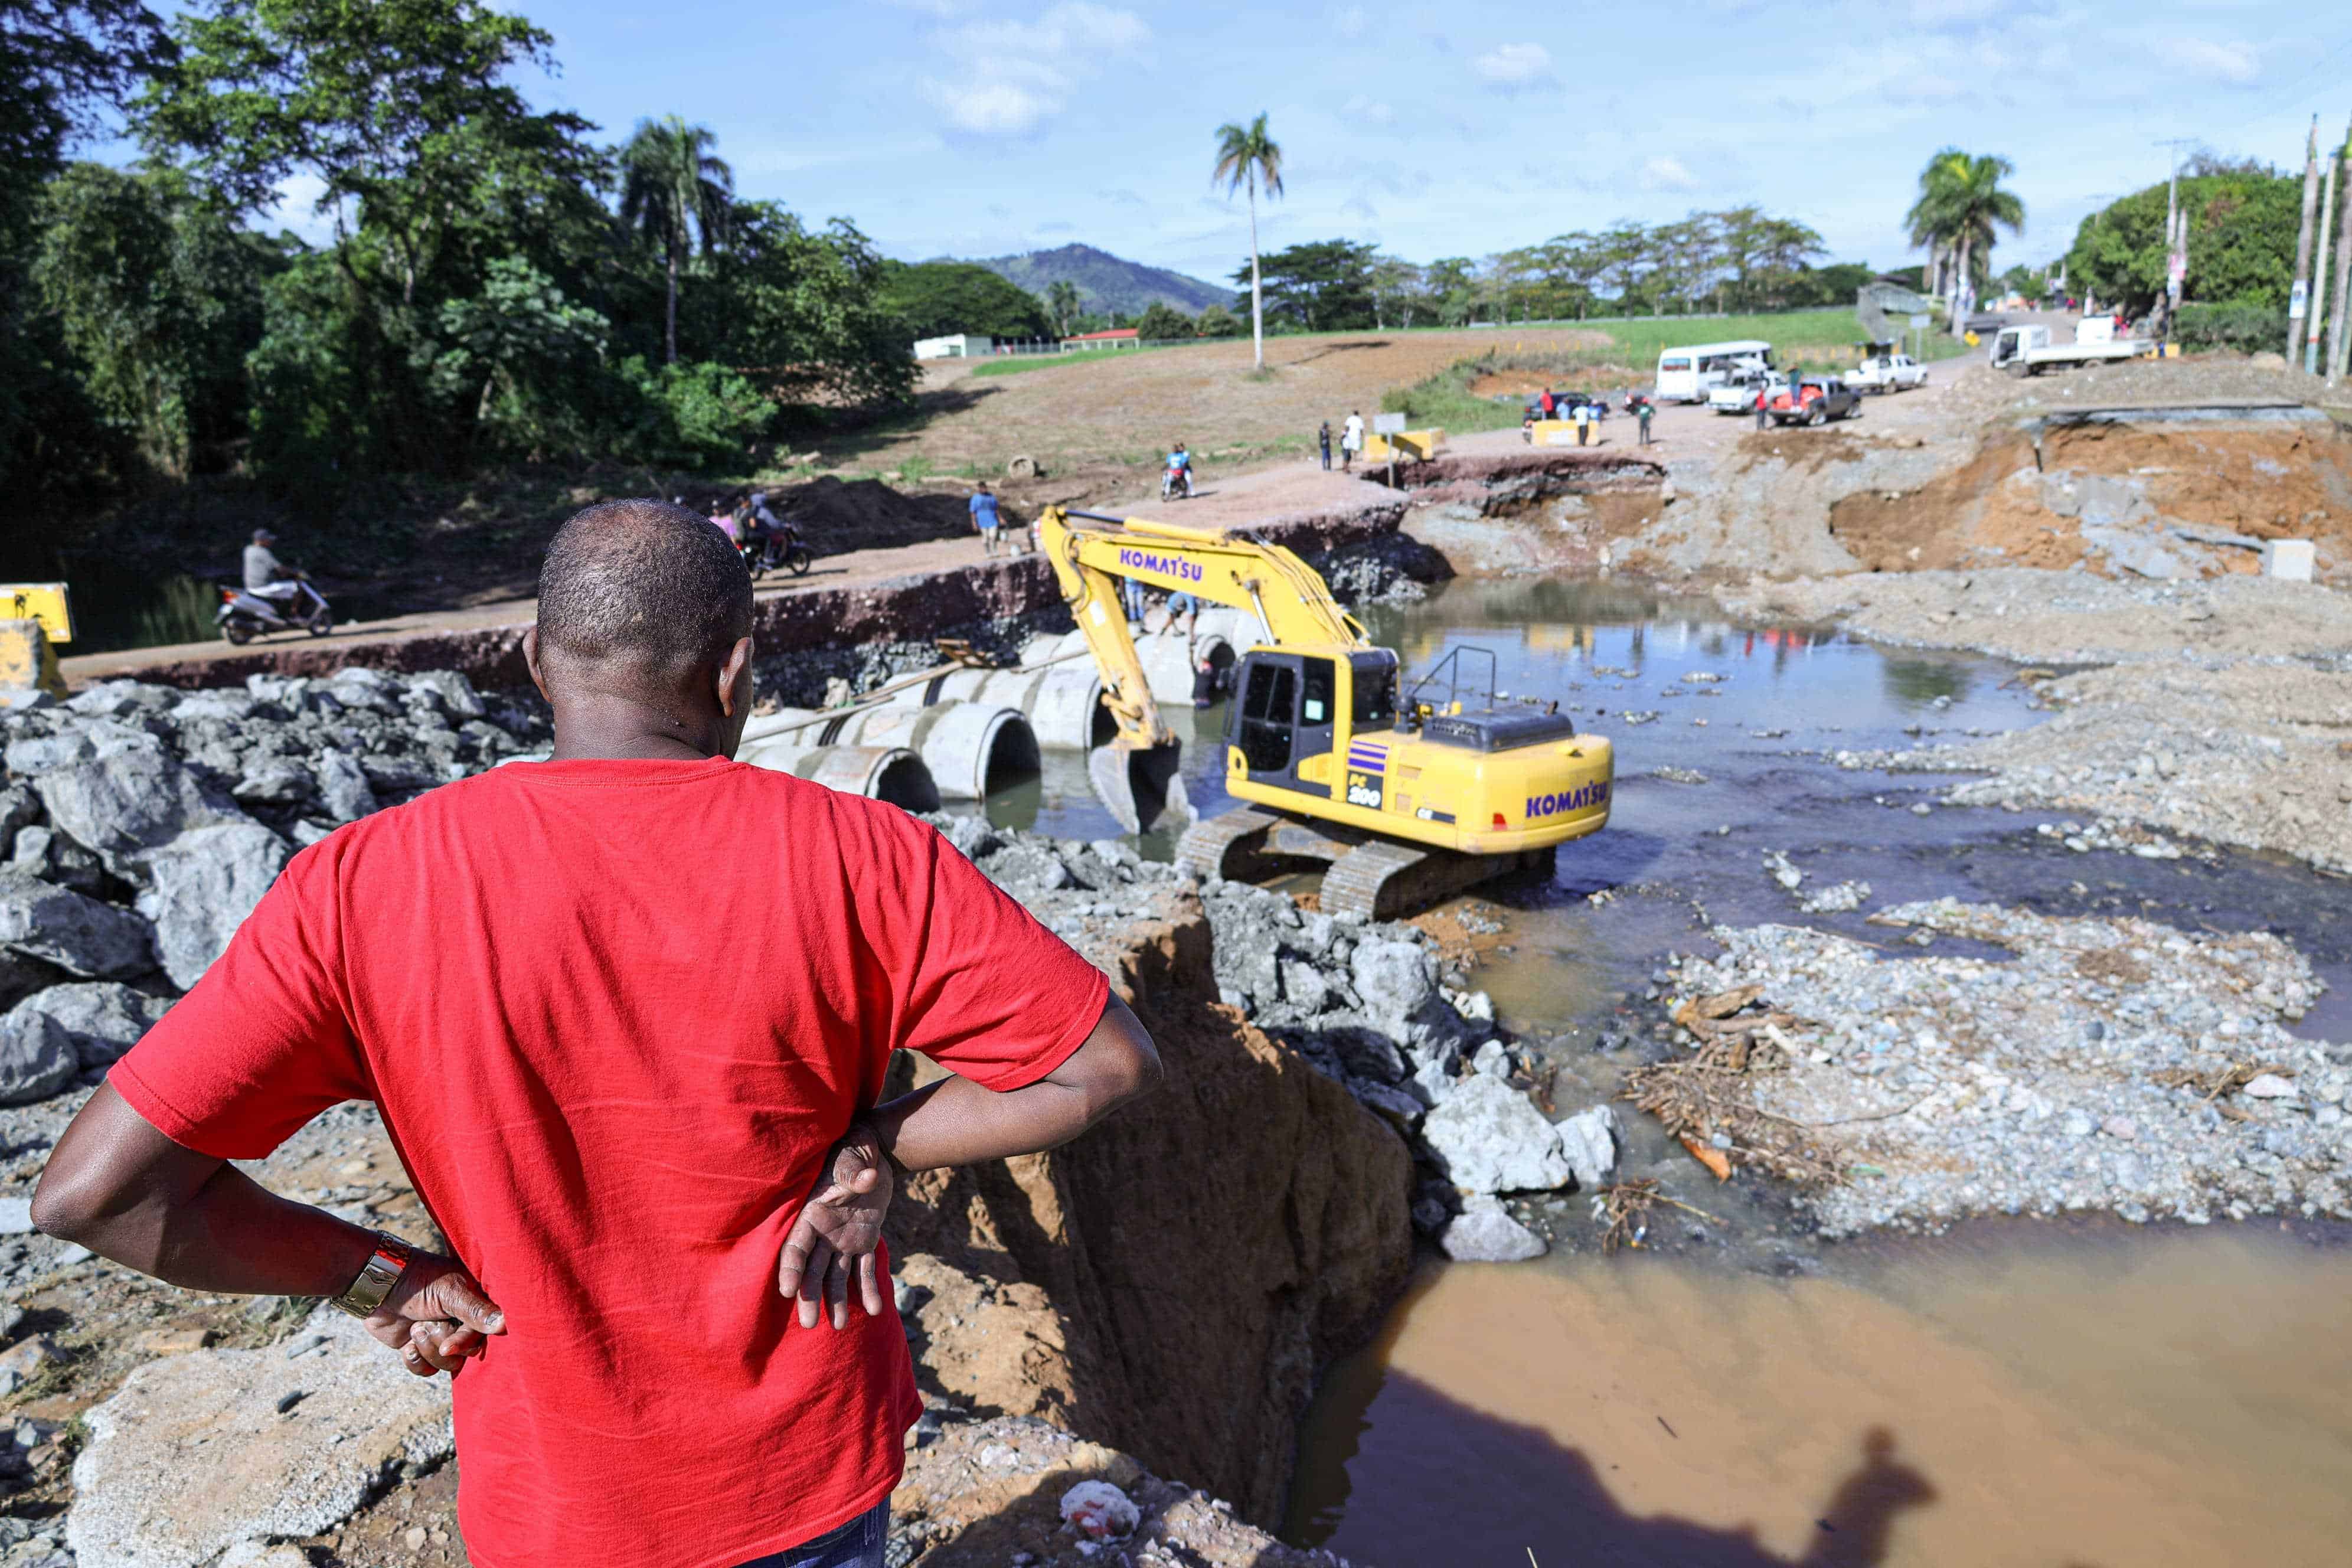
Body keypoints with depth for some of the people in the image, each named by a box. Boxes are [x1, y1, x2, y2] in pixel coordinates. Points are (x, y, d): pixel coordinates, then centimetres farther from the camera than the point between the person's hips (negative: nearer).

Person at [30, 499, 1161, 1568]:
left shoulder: (365, 887, -18)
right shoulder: (855, 857, -19)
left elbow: (93, 1189, -17)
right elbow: (1108, 1064, -15)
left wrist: (378, 1276, -6)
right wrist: (873, 1153, -10)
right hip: (817, 1469, 0)